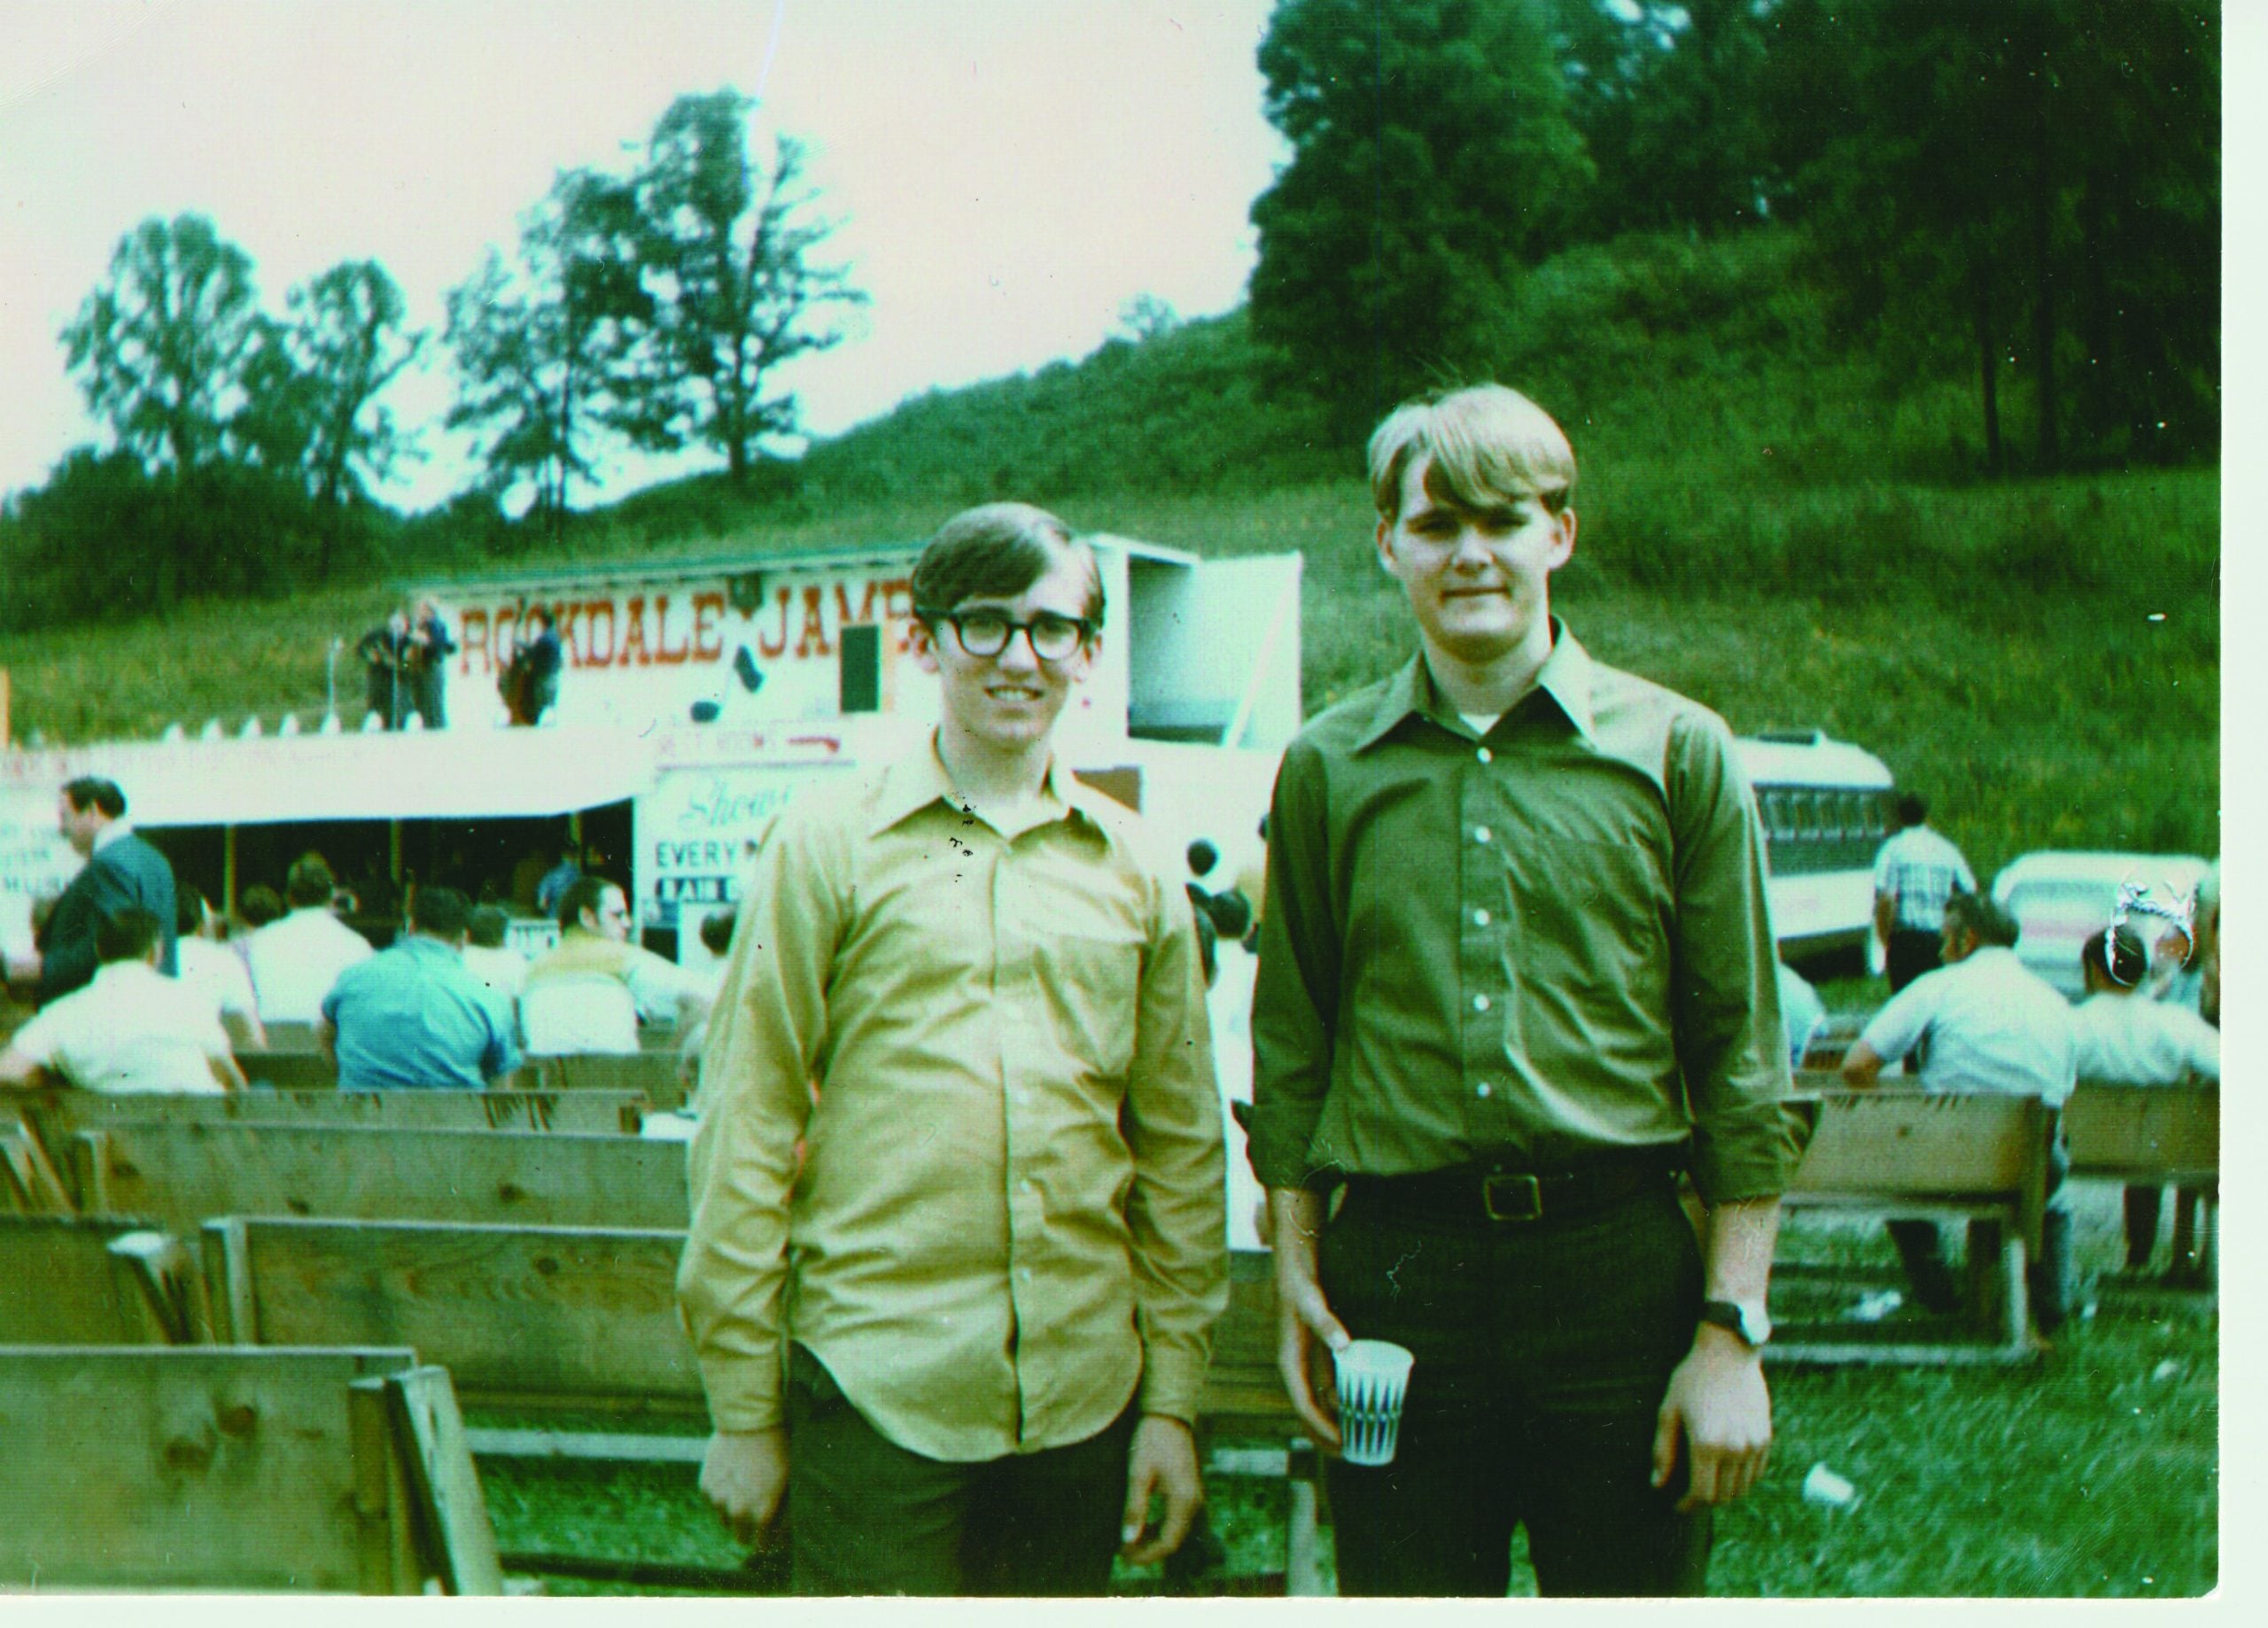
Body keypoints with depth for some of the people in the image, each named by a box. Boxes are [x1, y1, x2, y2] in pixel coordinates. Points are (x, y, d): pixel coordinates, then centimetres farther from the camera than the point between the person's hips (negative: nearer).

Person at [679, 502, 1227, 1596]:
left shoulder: (1134, 869, 10)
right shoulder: (829, 841, 0)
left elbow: (1182, 1147, 13)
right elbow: (746, 1128, 0)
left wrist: (1173, 1400, 9)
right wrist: (742, 1407, -2)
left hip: (1083, 1397, 3)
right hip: (876, 1392, -3)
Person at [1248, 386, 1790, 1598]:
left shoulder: (1677, 751, 2)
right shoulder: (1329, 767, 7)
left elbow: (1741, 1058, 2)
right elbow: (1290, 1053, 12)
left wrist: (1732, 1331, -3)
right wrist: (1296, 1280, 5)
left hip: (1619, 1267, -1)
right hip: (1396, 1275, 1)